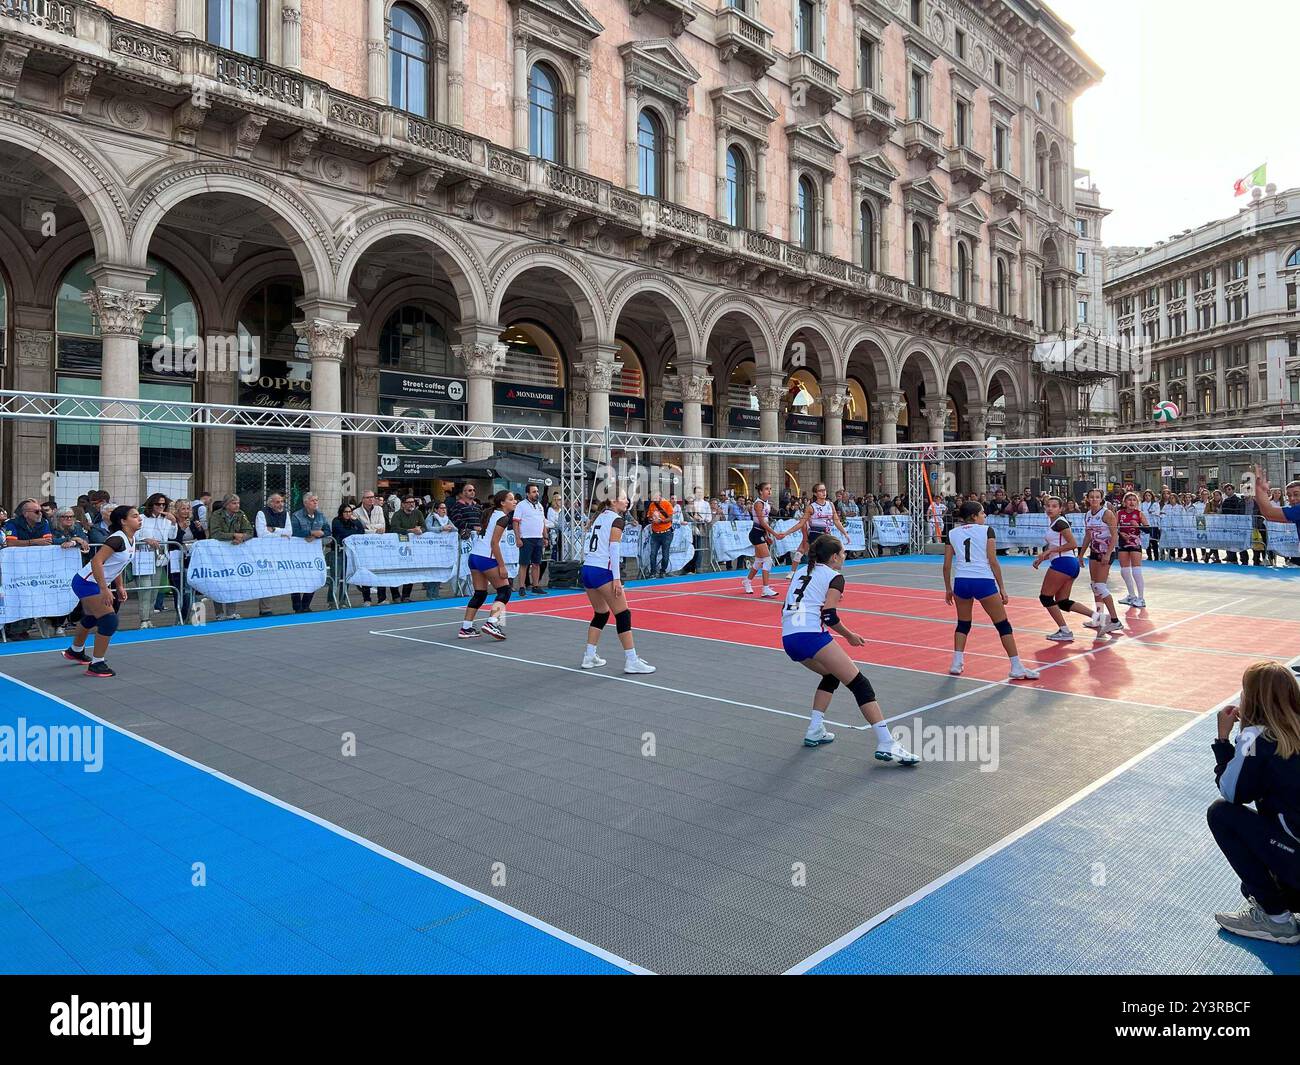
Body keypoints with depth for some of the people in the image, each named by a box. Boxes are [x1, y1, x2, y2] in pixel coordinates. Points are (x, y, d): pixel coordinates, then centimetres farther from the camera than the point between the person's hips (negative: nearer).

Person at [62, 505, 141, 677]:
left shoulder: (131, 539, 4)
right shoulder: (117, 539, -24)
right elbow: (96, 562, -31)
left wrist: (120, 587, 15)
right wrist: (104, 589, -32)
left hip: (94, 583, 10)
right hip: (87, 583, -10)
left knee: (91, 618, 28)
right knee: (109, 620, -15)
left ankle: (75, 651, 53)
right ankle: (96, 665, -6)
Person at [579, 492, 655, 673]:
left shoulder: (598, 517, 18)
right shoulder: (616, 519, -6)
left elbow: (586, 548, 17)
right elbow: (613, 549, -14)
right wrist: (616, 578, -16)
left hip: (587, 569, 9)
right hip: (602, 571, -8)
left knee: (601, 614, 19)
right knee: (623, 614, -4)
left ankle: (589, 656, 18)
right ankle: (631, 661, -5)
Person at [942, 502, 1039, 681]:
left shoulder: (952, 533, 10)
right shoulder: (986, 531, 2)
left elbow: (947, 565, 9)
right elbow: (993, 562, -4)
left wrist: (948, 589, 19)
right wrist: (1002, 587, 1)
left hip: (961, 582, 3)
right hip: (984, 581, -3)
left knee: (963, 624, 21)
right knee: (1003, 625, 7)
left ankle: (956, 663, 15)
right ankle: (1017, 667, 7)